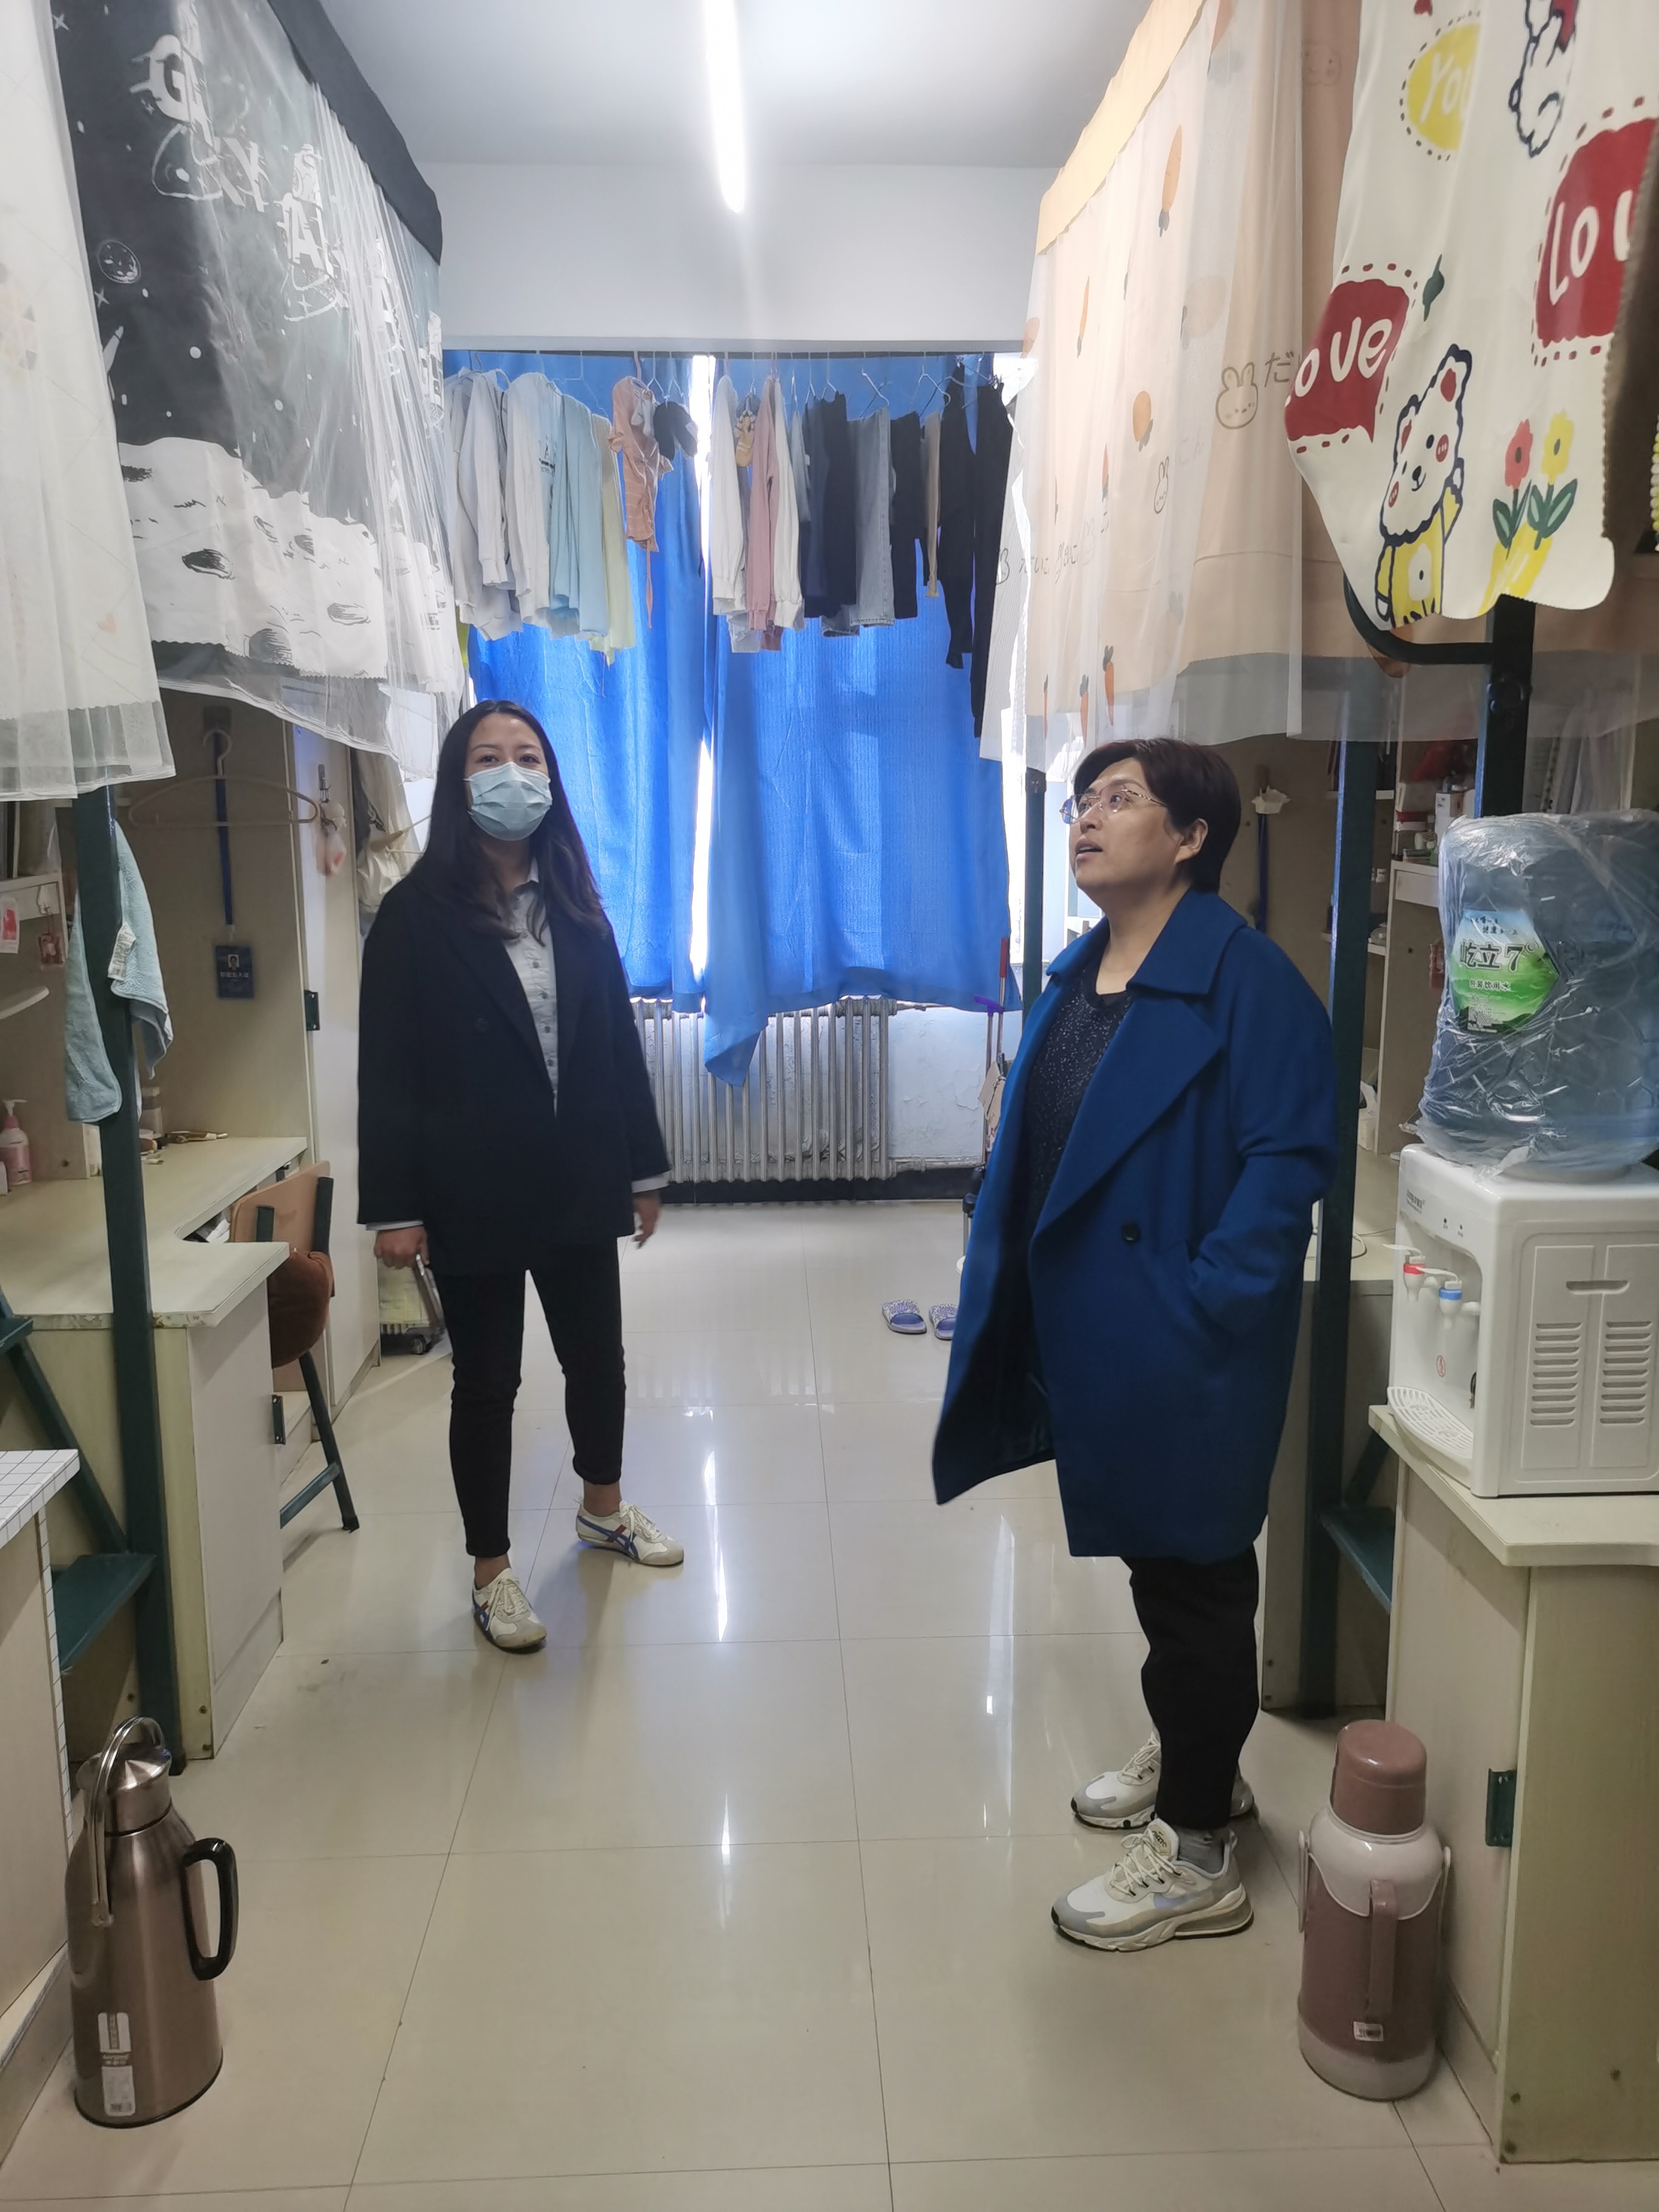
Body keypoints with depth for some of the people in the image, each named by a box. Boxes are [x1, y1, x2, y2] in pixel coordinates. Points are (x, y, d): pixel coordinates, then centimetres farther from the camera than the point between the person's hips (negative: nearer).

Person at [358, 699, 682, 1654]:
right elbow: (388, 1069, -10)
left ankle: (604, 1506, 44)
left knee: (598, 1355, 18)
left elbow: (619, 1039, 7)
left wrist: (643, 1167, 7)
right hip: (473, 1192, -4)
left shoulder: (576, 905, 5)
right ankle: (491, 1569, 26)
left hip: (578, 1180, 4)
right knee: (487, 1379, 8)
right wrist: (395, 1207, -13)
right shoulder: (417, 914, -8)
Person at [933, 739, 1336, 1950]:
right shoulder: (1075, 975, 9)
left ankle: (1198, 1856, 23)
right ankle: (1191, 1758, 45)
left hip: (1186, 1349, -8)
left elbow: (1290, 1154, -20)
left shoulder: (1243, 976, -16)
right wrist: (1015, 1293, 8)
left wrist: (1207, 1298, -22)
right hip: (1092, 1337, 8)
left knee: (1192, 1575, 6)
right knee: (1155, 1559, 23)